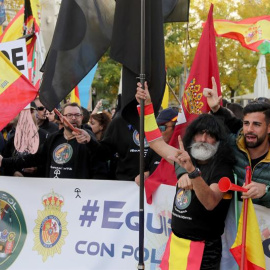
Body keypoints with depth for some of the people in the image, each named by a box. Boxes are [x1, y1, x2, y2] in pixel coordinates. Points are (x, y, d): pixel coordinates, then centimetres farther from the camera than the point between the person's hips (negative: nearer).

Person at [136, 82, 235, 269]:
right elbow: (156, 142, 14)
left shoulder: (222, 170, -13)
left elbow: (210, 203, -30)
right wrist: (146, 105, 8)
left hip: (204, 249, -6)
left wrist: (192, 170, -44)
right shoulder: (186, 158, 5)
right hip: (176, 241, 6)